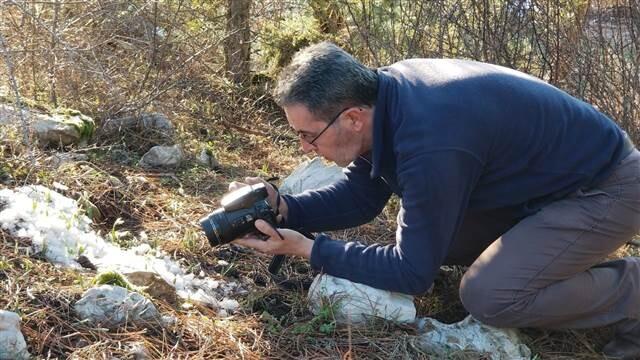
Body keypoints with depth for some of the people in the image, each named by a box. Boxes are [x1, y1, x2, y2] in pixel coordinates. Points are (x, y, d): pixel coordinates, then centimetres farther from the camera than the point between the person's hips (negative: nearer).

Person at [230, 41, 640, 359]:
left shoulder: (430, 143, -36)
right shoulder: (383, 94, -10)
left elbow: (413, 271, -25)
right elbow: (360, 195, 3)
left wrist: (309, 249, -22)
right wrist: (285, 208, -12)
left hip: (605, 187, -8)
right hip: (539, 179, 9)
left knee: (487, 296, -22)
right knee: (424, 230, 5)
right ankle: (566, 260, 15)